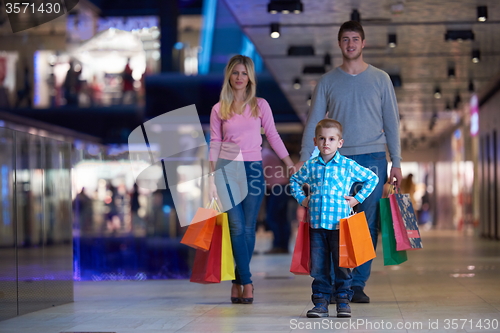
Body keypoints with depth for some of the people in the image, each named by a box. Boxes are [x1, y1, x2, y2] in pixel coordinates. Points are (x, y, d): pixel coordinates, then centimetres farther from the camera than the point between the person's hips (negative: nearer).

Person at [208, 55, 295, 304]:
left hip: (253, 169, 1)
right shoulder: (219, 109, 7)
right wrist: (213, 175, -2)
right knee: (237, 227, -10)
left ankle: (237, 282, 11)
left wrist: (290, 164, 3)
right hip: (228, 170, -1)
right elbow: (215, 143, 6)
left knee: (248, 228, 0)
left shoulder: (260, 105, 7)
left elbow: (273, 136, 8)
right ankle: (246, 283, -7)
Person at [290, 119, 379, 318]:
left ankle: (343, 300, 12)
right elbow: (294, 181, 27)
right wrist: (301, 198, 14)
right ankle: (320, 301, 11)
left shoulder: (348, 165, 0)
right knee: (318, 266, 4)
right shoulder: (310, 166, 8)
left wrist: (358, 198, 3)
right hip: (316, 224, 2)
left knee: (341, 264, 2)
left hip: (339, 223, -2)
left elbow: (372, 178, 9)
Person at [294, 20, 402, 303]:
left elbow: (392, 122, 9)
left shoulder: (380, 79, 9)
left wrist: (396, 162, 3)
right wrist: (304, 160, -4)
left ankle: (358, 284, 6)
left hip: (373, 159, 0)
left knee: (368, 225, -1)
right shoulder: (328, 81, 9)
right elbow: (314, 122, 6)